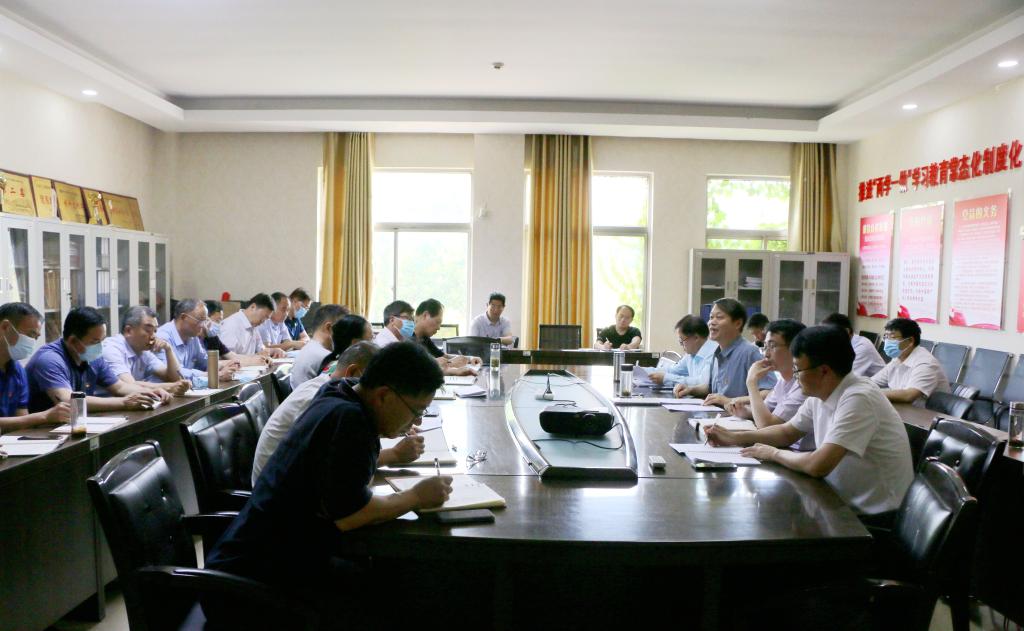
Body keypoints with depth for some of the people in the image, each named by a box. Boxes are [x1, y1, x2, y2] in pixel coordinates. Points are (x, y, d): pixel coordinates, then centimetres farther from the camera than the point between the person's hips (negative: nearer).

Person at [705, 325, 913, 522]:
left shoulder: (859, 399, -25)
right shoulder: (819, 394, 0)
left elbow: (819, 465, -31)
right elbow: (787, 432, 16)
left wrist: (773, 453, -13)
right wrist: (734, 437, 5)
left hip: (873, 517, -7)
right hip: (844, 502, 7)